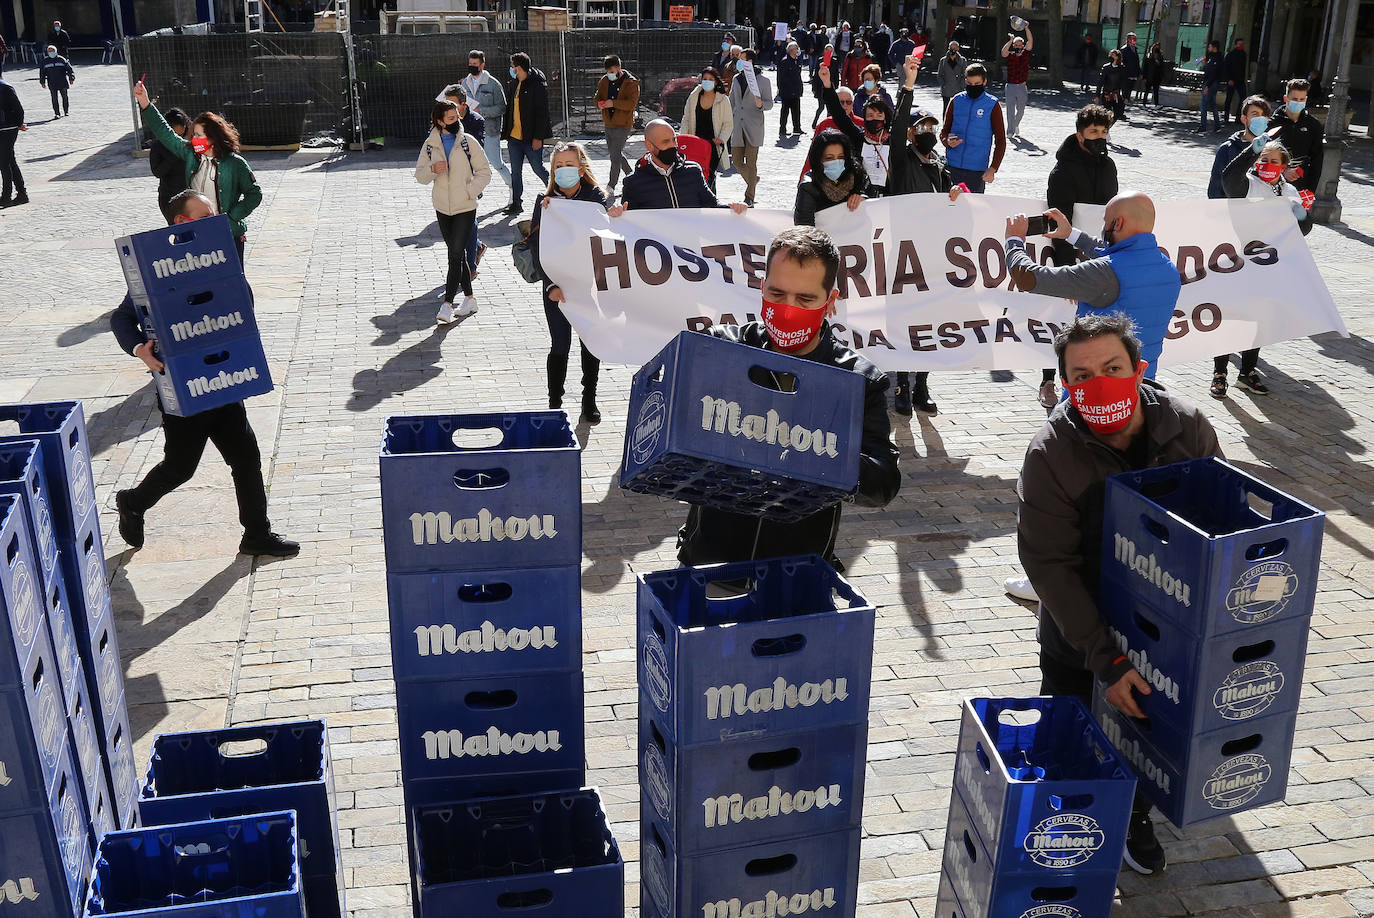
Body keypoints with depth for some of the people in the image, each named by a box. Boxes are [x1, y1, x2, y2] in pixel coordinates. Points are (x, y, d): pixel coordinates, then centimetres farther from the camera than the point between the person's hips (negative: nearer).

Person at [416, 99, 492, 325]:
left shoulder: (468, 141, -4)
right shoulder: (430, 144, 4)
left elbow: (484, 171, 0)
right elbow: (420, 175, 6)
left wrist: (469, 191, -11)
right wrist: (432, 169, -15)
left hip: (465, 208, -4)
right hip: (442, 208, 4)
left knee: (455, 255, -10)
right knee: (457, 254, 12)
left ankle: (447, 304, -12)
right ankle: (469, 299, 23)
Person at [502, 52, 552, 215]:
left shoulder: (538, 85, -11)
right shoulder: (513, 84, 11)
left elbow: (542, 113, -13)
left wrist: (538, 137, -17)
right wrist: (506, 133, 14)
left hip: (531, 138, -7)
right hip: (514, 137, 7)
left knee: (538, 168, 2)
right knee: (515, 171, 7)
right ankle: (516, 203, 13)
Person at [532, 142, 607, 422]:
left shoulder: (596, 198, -4)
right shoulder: (545, 201, -3)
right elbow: (537, 247, -7)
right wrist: (551, 285, -18)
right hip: (556, 286, 0)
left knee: (591, 343, 10)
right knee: (560, 346, 2)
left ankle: (589, 400, 27)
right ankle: (555, 403, 15)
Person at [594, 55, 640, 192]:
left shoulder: (631, 83, -9)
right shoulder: (604, 81, 9)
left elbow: (632, 103, -18)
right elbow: (597, 98, 13)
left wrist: (613, 103, -28)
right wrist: (600, 104, -12)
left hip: (623, 124, -7)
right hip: (609, 124, 7)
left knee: (615, 155, -10)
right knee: (615, 153, 16)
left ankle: (611, 186, -3)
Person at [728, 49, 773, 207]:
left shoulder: (763, 81, -3)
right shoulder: (737, 79, 11)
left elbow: (770, 103, -1)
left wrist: (761, 104, -23)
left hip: (753, 127, -5)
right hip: (738, 127, 5)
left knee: (751, 163, -3)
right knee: (737, 161, 3)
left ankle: (749, 197, 4)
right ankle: (752, 180, 32)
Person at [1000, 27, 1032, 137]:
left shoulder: (1025, 53, 7)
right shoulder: (1010, 54, 3)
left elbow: (1030, 41, -3)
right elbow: (1003, 52, -18)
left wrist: (1027, 28, -12)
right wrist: (1010, 41, -25)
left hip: (1022, 87, 2)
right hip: (1010, 86, -2)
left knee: (1021, 110, 12)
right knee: (1010, 109, -3)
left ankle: (1015, 126, 33)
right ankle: (1010, 131, 0)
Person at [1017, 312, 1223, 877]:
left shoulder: (1187, 427, -16)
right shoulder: (1050, 454, -24)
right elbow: (1050, 565, -24)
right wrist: (1104, 658, -28)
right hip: (1080, 622, -2)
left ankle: (1134, 816, 42)